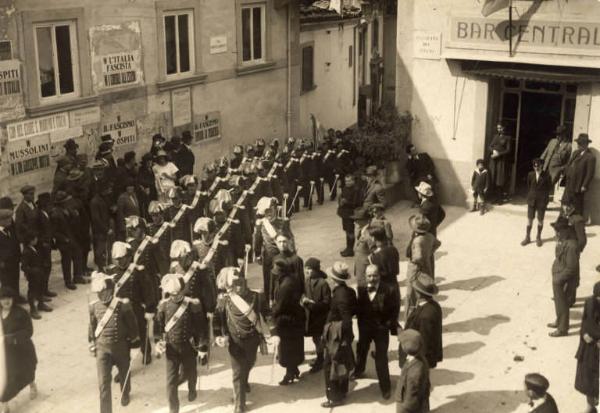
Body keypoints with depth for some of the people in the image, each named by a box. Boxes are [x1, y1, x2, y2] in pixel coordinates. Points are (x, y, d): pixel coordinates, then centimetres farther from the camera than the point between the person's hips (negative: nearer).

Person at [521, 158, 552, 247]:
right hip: (532, 200, 2)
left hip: (542, 200, -2)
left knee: (540, 219, 7)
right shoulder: (530, 175, -1)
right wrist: (529, 197, 5)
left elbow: (549, 187, -3)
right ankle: (527, 237, 15)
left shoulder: (546, 176, -10)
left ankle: (538, 237, 21)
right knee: (529, 219, 6)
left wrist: (545, 198, -5)